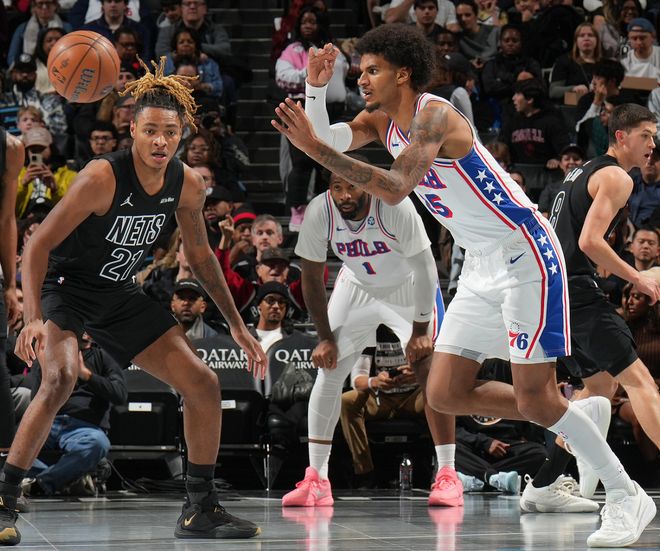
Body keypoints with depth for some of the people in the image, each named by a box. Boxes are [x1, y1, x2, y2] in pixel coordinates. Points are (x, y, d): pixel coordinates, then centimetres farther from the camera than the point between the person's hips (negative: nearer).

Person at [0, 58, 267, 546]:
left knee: (204, 384, 0)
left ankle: (201, 509, 13)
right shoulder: (103, 177, -26)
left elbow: (200, 256, 10)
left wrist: (237, 325, 10)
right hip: (64, 286, -6)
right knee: (60, 378, -34)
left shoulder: (187, 186, -8)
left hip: (119, 295, 6)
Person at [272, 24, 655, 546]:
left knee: (535, 397, -10)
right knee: (445, 394, 4)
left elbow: (396, 188, -32)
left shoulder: (433, 114, -19)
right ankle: (577, 414, 19)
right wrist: (315, 88, -17)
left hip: (525, 255, -9)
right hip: (481, 267, 9)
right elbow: (325, 141, -3)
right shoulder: (381, 122, 8)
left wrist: (317, 148, -36)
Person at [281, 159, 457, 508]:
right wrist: (325, 338, -12)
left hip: (408, 287, -3)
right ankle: (316, 480, -3)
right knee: (328, 371, -7)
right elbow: (312, 279, -11)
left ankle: (447, 475, -7)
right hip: (356, 286, 3)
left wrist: (420, 331, -23)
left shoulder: (395, 207, -34)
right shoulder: (319, 212, -26)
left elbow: (425, 269, -23)